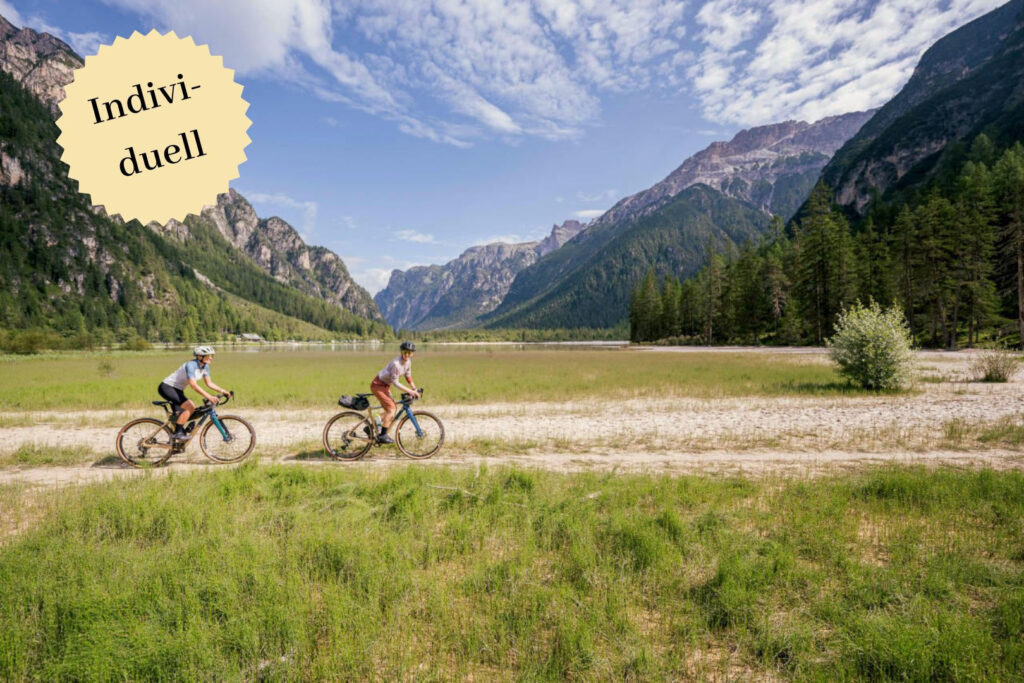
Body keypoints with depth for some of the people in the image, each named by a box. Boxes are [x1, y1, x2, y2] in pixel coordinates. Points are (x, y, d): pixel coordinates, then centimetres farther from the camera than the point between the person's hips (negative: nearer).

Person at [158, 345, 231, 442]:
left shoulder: (205, 366, 0)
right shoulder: (191, 365, -26)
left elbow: (209, 383, 6)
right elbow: (194, 385, -35)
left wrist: (222, 391, -8)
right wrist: (209, 397, -43)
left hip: (177, 390, 10)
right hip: (167, 387, -10)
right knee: (190, 407, -23)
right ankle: (178, 433, -18)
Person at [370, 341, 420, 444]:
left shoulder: (408, 361, -3)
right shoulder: (396, 363, -29)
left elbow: (408, 375, 13)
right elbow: (395, 382, -26)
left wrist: (414, 388, 7)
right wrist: (410, 391, -25)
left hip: (385, 386, 9)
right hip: (378, 385, -9)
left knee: (393, 409, 7)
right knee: (391, 408, -17)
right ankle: (382, 436, -8)